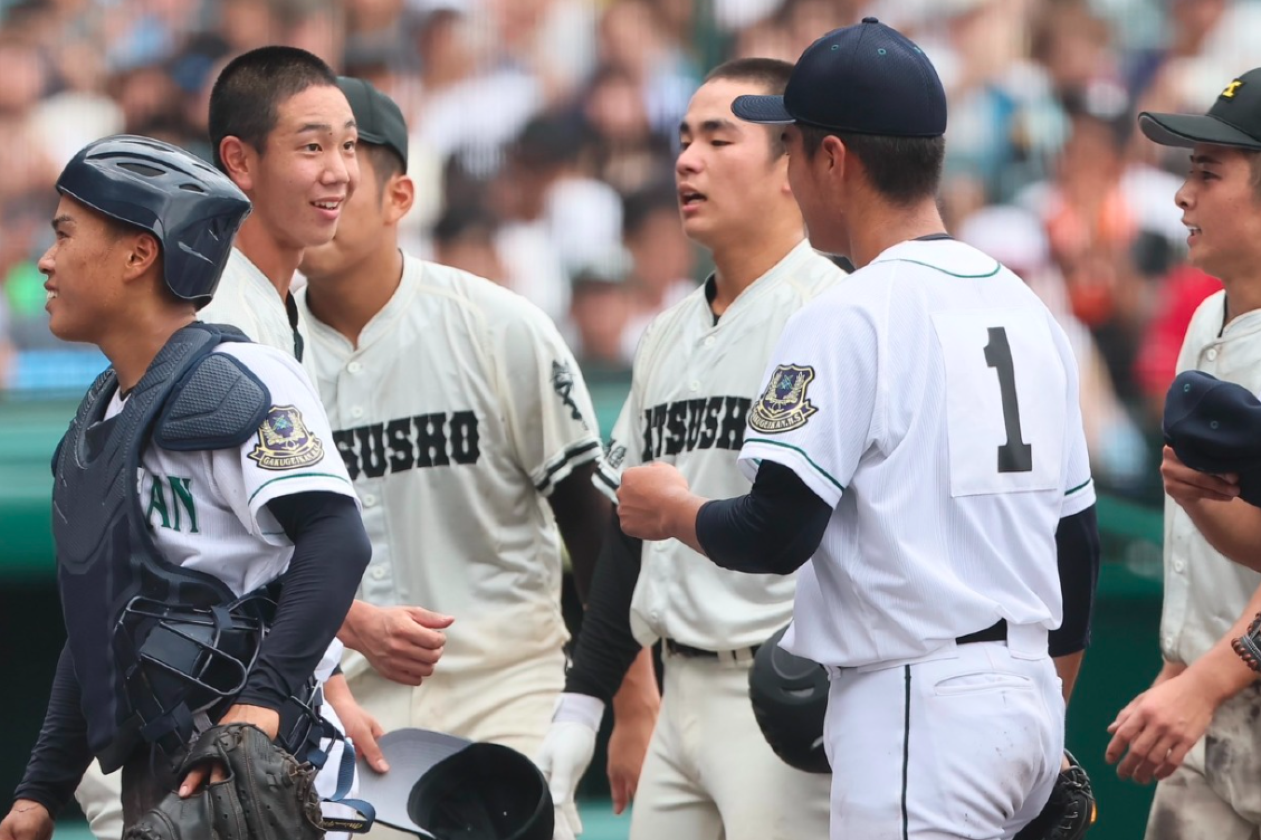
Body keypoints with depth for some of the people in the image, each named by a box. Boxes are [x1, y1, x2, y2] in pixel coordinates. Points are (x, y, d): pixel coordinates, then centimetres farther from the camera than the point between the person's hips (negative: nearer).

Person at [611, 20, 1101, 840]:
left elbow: (777, 533, -17)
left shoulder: (851, 317, -11)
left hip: (918, 708, -9)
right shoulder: (1027, 309, 14)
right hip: (1027, 696, 9)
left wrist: (672, 510, 4)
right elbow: (1077, 537, 18)